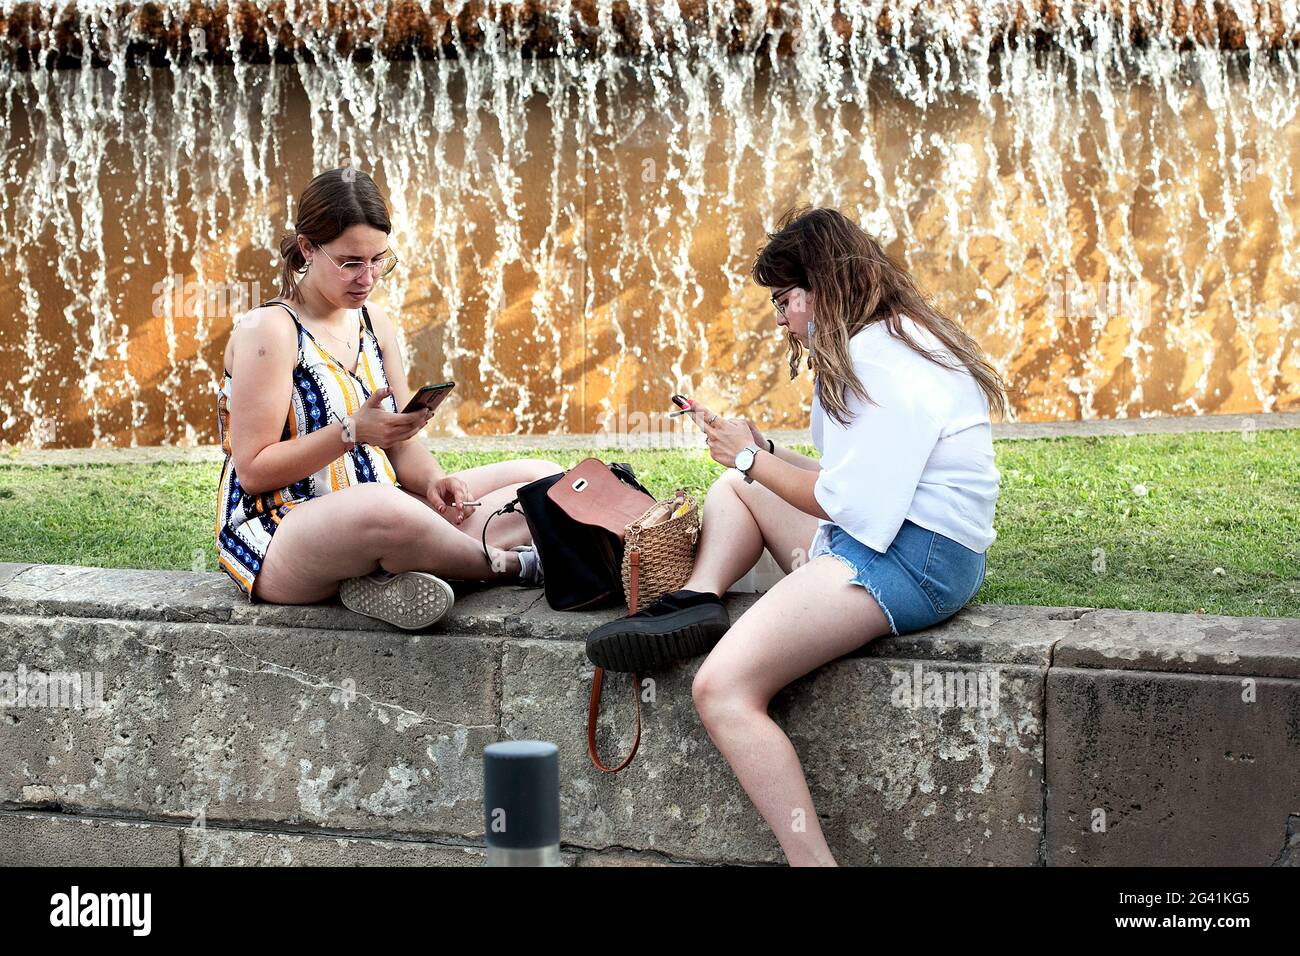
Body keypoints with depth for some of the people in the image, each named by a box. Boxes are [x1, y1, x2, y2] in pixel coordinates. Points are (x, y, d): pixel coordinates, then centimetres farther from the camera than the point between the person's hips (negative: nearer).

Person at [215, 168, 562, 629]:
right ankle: (509, 565, -13)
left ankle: (387, 576, -21)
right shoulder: (267, 330, -11)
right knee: (381, 509, -44)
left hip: (373, 520, 8)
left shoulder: (373, 321, 13)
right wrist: (351, 431, -25)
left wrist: (432, 480, -9)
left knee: (545, 479, -1)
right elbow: (253, 470, -15)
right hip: (278, 535, -8)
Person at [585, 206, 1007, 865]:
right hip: (884, 535, 12)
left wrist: (752, 458, -5)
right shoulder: (871, 347, 19)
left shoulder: (882, 359, -15)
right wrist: (761, 450, 9)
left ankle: (813, 858, -26)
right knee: (735, 487, 26)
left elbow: (851, 504, -18)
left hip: (913, 561, -12)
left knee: (722, 689, -22)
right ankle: (698, 600, -2)